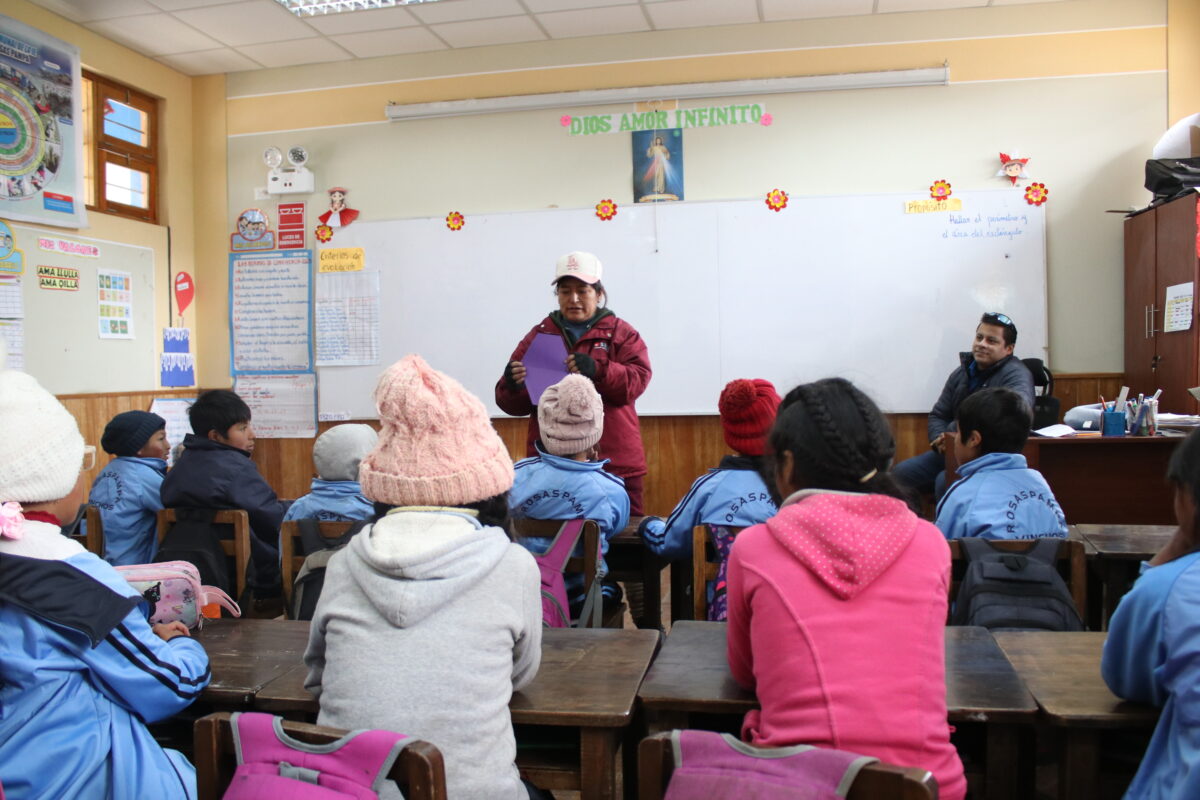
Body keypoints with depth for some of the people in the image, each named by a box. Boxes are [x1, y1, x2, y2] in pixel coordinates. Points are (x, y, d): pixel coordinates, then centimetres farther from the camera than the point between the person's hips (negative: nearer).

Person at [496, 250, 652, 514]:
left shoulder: (621, 333, 9)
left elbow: (638, 380, -7)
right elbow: (511, 403, 8)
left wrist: (598, 370, -23)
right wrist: (513, 387, -15)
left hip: (614, 462, -1)